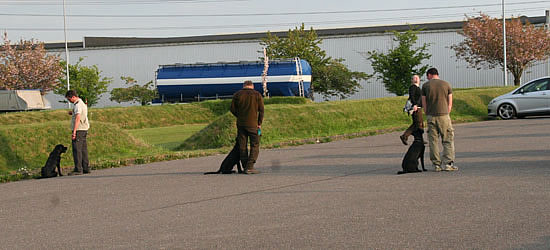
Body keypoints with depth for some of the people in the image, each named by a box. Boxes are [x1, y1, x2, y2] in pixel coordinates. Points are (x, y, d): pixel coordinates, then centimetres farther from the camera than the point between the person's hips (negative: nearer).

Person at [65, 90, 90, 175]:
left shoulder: (78, 105, -14)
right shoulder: (82, 103, 17)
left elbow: (78, 118, -23)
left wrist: (74, 132, -26)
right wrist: (72, 113, 16)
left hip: (79, 130, -10)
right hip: (84, 130, 10)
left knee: (77, 150, -10)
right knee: (83, 150, 11)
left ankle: (78, 169, -14)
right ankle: (86, 168, 13)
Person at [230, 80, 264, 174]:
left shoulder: (237, 95, 5)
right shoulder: (257, 95, 1)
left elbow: (233, 109, 4)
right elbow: (261, 110, -2)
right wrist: (259, 123, 5)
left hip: (240, 124, 2)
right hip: (253, 124, -2)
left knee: (242, 146, 9)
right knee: (255, 146, 1)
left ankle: (245, 167, 9)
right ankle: (249, 167, -10)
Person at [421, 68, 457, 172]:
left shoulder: (425, 86, 3)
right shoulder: (446, 85, 5)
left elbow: (424, 104, 4)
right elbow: (450, 104, 6)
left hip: (431, 116, 0)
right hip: (444, 115, 0)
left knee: (433, 141, 6)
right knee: (448, 140, 4)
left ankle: (436, 164, 5)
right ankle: (448, 163, -4)